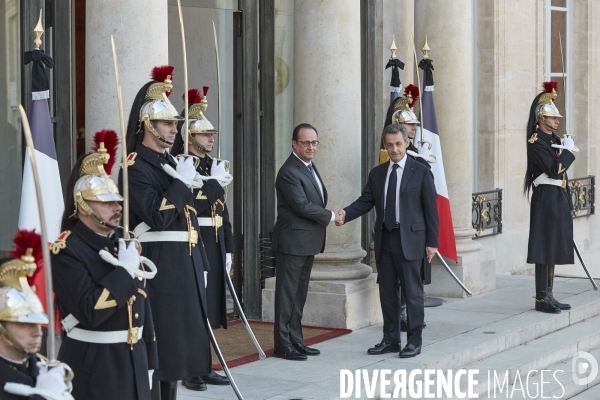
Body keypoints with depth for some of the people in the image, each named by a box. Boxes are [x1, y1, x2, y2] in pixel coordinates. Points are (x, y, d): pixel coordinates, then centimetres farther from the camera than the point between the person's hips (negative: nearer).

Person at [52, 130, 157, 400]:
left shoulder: (124, 243, 11)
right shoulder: (67, 251, -13)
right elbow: (89, 312, -24)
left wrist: (148, 360, 15)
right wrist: (124, 270, -19)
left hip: (133, 360, 7)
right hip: (93, 367, -7)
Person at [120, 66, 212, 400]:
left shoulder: (173, 162, 18)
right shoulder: (136, 167, -10)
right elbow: (158, 217, -22)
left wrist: (201, 265, 18)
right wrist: (182, 182, -16)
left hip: (185, 263, 9)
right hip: (157, 265, -9)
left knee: (178, 339, 13)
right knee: (157, 343, -5)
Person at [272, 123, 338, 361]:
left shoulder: (309, 166, 13)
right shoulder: (289, 172, -17)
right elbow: (302, 205, -21)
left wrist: (326, 216, 6)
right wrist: (330, 216, -11)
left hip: (308, 243, 10)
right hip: (292, 241, -10)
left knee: (299, 294, 14)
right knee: (287, 294, -4)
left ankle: (295, 341, 21)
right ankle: (282, 345, 0)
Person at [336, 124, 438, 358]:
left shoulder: (420, 172, -2)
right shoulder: (377, 173, 10)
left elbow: (430, 208, -3)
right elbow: (365, 201, 5)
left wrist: (432, 242, -7)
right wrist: (345, 214, -15)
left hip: (410, 240, -5)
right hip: (384, 240, 5)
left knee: (412, 292, 0)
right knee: (387, 292, 10)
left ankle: (414, 341, 10)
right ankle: (390, 340, 20)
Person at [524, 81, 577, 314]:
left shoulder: (554, 139, 15)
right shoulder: (536, 142, -13)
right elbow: (554, 170, -21)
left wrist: (567, 200, 18)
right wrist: (568, 151, -10)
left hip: (559, 199, 9)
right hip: (546, 199, -9)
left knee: (553, 249, 11)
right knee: (544, 250, -7)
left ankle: (548, 295, 16)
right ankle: (541, 298, -3)